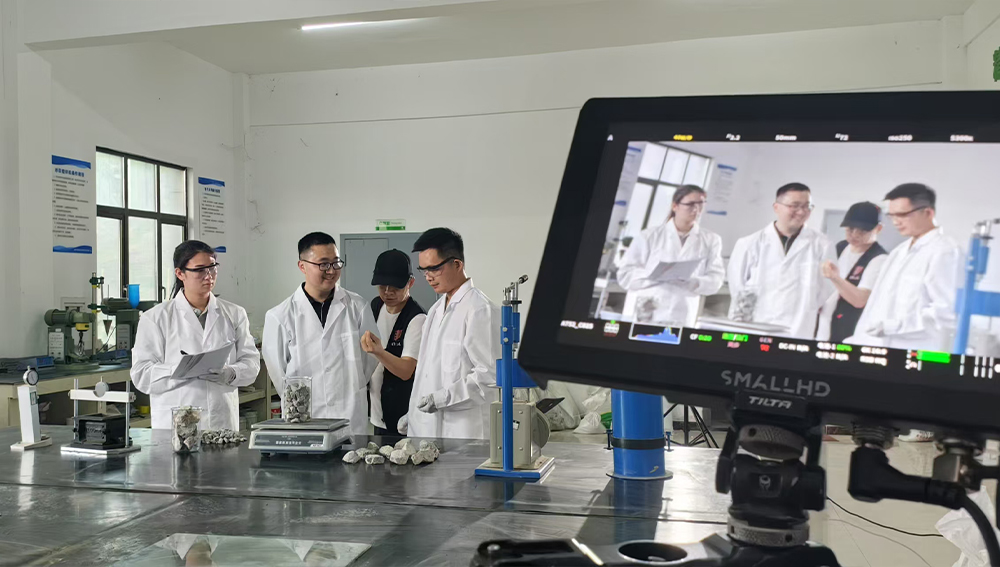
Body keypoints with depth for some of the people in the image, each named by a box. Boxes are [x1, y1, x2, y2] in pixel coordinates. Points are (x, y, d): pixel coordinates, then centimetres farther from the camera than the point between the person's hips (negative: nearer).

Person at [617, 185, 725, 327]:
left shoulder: (711, 240, 11)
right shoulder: (649, 236, 5)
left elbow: (715, 279, 5)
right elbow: (625, 275, 1)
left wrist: (695, 283, -17)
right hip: (646, 316, -1)